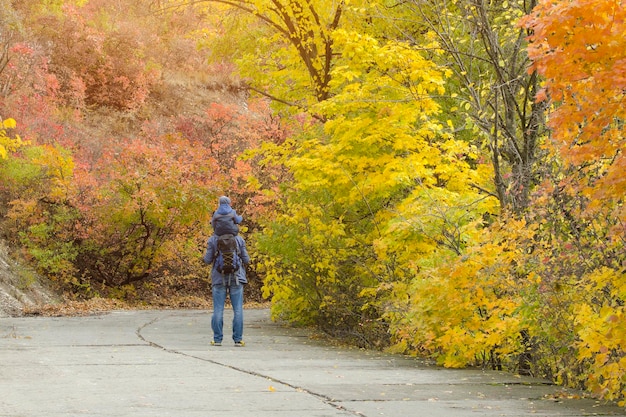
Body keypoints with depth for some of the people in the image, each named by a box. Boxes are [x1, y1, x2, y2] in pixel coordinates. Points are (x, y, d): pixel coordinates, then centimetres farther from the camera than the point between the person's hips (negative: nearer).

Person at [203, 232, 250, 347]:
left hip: (219, 278, 0)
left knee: (218, 310, 3)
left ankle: (217, 339, 2)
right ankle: (238, 339, 1)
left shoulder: (212, 240, -3)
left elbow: (208, 260, -1)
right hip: (236, 278, 0)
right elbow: (246, 260, 2)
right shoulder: (239, 239, 0)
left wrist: (204, 257, 21)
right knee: (238, 309, 3)